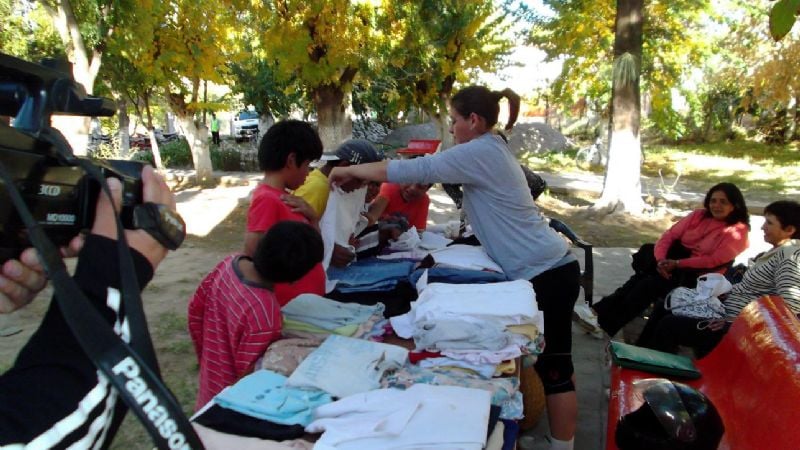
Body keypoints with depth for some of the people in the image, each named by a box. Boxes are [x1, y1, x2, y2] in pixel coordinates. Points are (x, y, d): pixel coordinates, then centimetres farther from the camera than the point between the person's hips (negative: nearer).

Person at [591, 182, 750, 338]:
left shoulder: (738, 230, -4)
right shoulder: (699, 215, 11)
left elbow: (714, 260, -15)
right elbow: (669, 235, 4)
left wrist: (677, 264, -21)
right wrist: (661, 260, -15)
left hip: (697, 276, -5)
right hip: (674, 261, 5)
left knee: (649, 285, -28)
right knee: (641, 277, -25)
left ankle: (606, 325, -31)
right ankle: (599, 312, -31)